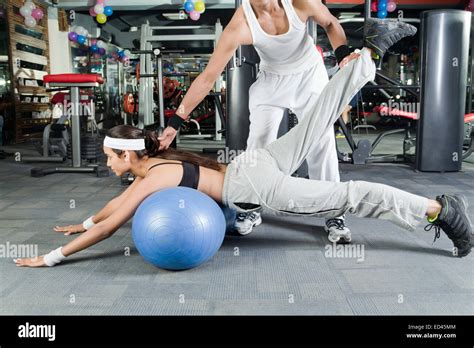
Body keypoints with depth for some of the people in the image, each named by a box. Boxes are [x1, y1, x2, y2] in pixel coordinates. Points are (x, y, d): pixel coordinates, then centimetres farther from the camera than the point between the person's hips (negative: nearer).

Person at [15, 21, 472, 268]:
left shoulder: (151, 178, -10)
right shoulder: (155, 160, 14)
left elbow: (110, 225, -10)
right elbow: (117, 202, 29)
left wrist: (51, 257, -3)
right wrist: (82, 222, 37)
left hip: (259, 186, -8)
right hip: (254, 163, 8)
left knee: (348, 197, -9)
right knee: (319, 118, 16)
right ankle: (370, 52, 22)